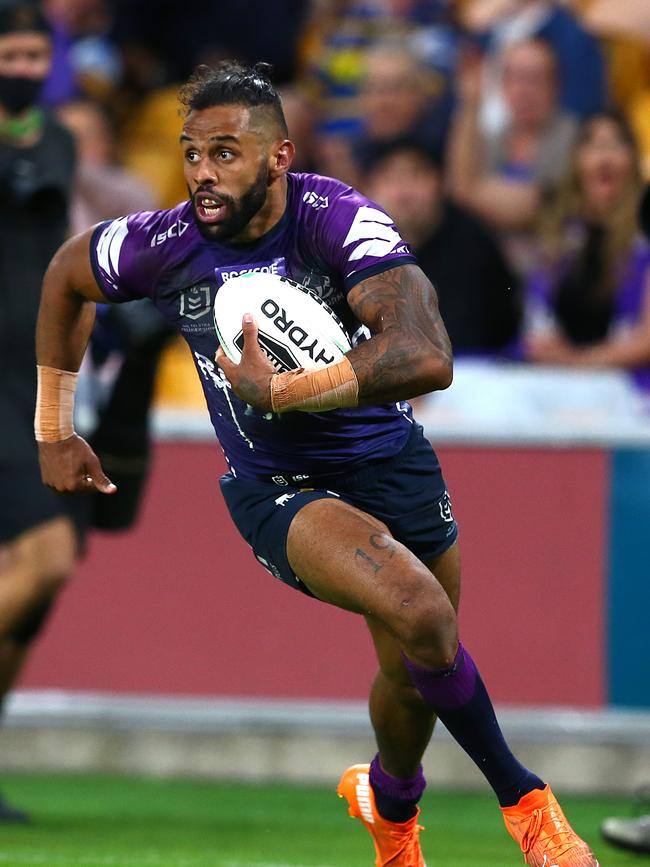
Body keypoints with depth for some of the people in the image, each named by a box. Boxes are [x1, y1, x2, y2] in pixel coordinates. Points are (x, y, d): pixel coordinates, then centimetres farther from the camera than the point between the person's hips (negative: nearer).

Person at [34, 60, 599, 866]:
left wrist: (276, 390, -32)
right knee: (420, 614, -28)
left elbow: (424, 358, -36)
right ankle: (525, 802, -9)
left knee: (415, 671, 12)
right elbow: (65, 275, 9)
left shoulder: (336, 219, -23)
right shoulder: (163, 245, -15)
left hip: (389, 459, 1)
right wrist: (53, 431, 13)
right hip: (276, 489, -1)